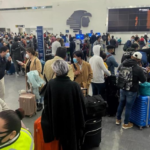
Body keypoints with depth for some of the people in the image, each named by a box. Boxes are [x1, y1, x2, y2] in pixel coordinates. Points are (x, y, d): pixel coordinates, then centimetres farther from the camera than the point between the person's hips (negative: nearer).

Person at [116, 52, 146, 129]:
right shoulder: (138, 69, -22)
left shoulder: (122, 65, -3)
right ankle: (126, 124, 23)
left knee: (121, 104, 21)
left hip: (122, 89, 6)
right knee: (128, 107, 8)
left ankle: (118, 119, 36)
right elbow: (143, 80, -8)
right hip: (131, 91, -5)